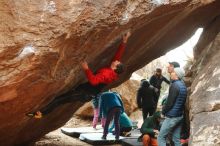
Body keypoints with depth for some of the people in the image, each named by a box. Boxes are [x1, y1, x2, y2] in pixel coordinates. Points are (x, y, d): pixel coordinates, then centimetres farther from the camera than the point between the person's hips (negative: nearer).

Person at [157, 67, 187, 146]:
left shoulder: (175, 85, -18)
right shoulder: (183, 85, 9)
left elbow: (169, 102, -20)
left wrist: (163, 111, -3)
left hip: (171, 117, -8)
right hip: (180, 116, 8)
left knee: (161, 137, 0)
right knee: (177, 139, 11)